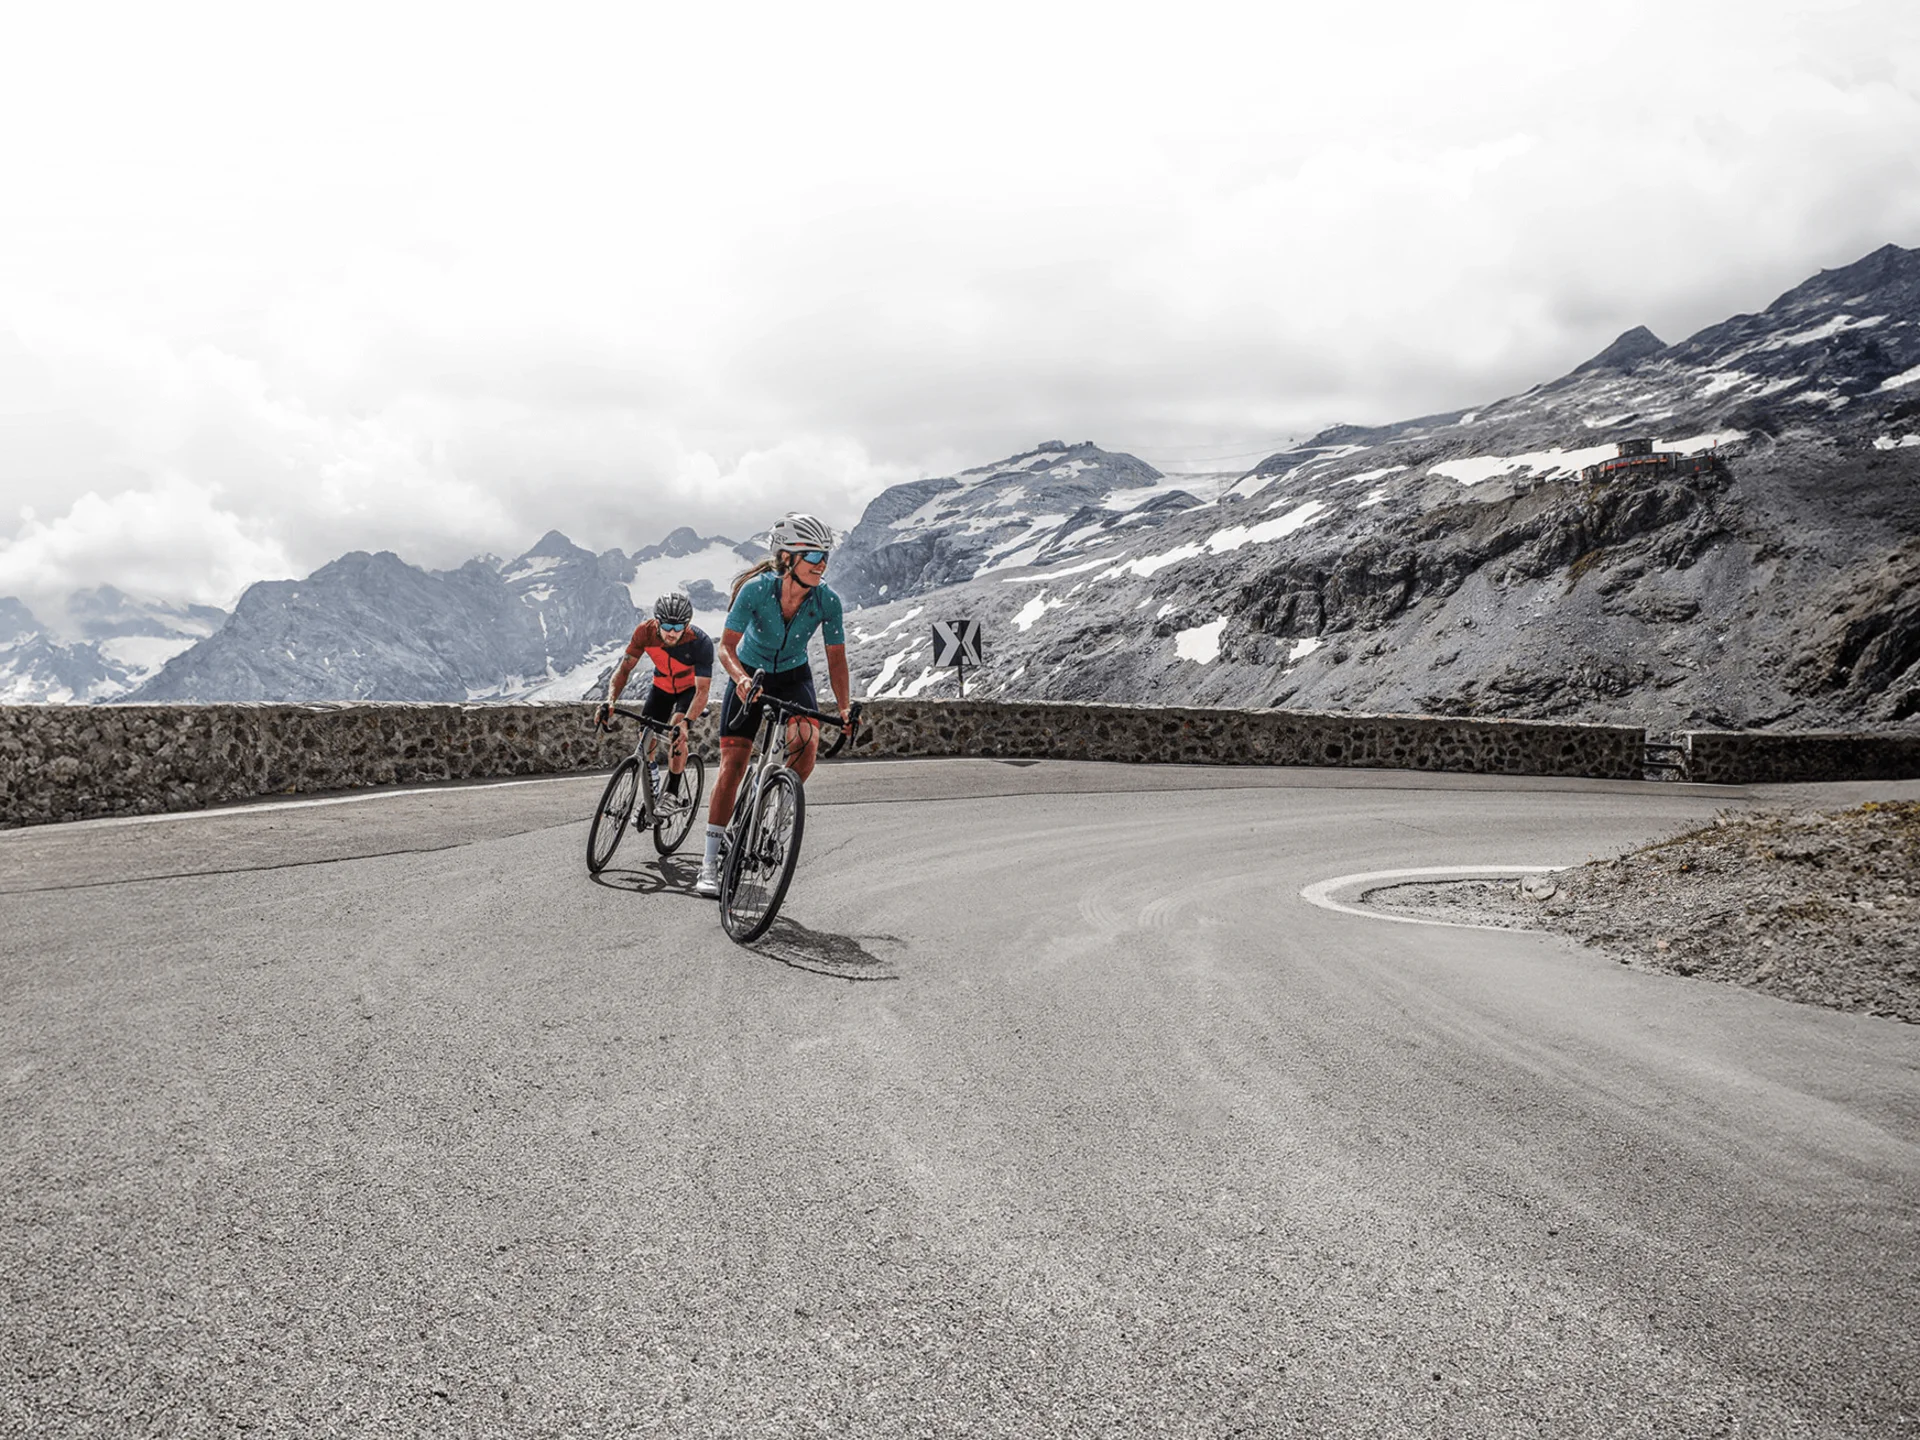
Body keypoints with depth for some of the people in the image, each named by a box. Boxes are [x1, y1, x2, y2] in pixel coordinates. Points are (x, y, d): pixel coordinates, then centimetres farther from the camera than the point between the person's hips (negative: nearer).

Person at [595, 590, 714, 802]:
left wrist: (686, 722, -53)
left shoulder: (700, 642, -37)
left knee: (677, 732, -26)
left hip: (691, 687, -4)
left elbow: (702, 690, -38)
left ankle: (672, 792, -13)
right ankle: (651, 775, 28)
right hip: (662, 685, 4)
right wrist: (610, 700, -39)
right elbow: (624, 668, -22)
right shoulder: (645, 632, -29)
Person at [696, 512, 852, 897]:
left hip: (793, 675, 1)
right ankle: (711, 862, -1)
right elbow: (726, 646, -25)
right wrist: (742, 679, -44)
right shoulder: (757, 589, -27)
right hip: (750, 674, -1)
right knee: (732, 762, -9)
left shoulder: (826, 600, -21)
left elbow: (836, 658, -11)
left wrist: (845, 706, -20)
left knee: (807, 741, -28)